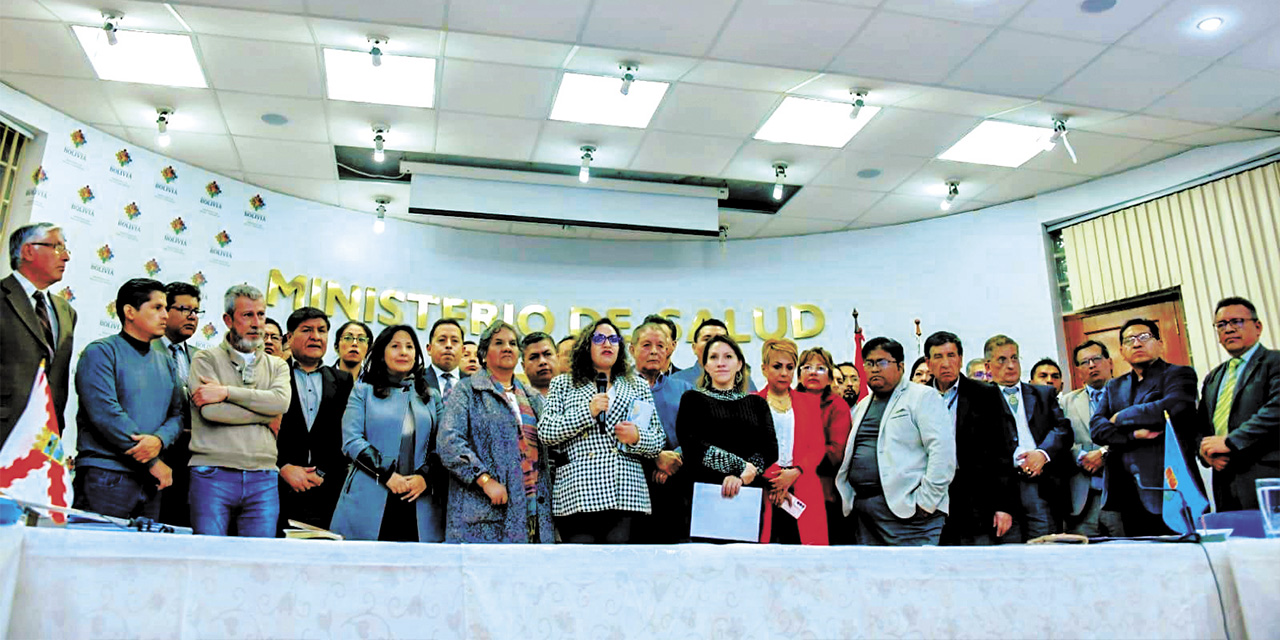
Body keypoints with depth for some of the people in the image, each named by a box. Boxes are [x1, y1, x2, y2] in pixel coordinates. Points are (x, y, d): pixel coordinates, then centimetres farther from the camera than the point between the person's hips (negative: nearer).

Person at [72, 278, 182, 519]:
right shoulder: (101, 352, -2)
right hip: (106, 476, -6)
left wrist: (159, 440, -14)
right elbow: (106, 413, -13)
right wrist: (154, 462, -13)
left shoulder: (165, 362, 17)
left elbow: (176, 414, 11)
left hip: (151, 482, 6)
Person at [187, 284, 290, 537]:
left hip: (263, 480, 3)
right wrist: (265, 415, -3)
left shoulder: (277, 366, 16)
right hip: (212, 476, -2)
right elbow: (210, 410, -9)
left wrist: (226, 391, -9)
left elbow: (281, 401, -6)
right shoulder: (205, 360, 7)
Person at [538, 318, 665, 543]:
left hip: (626, 497, 1)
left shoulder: (638, 386, 20)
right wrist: (588, 411, -6)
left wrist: (637, 438, -5)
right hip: (577, 497, -1)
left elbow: (658, 442, 17)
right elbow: (545, 432, 2)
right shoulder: (563, 385, 16)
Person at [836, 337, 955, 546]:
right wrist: (846, 498, 11)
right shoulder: (862, 406, 21)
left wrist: (926, 501, -16)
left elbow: (943, 451, -11)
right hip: (862, 509, 7)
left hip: (905, 510, -7)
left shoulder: (923, 397, -1)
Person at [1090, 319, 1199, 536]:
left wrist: (1121, 418, -3)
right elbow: (1096, 428, 7)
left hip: (1168, 490, -4)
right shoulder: (1114, 386, 20)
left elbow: (1173, 408, -16)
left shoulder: (1179, 374, 6)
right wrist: (1134, 434, -12)